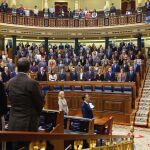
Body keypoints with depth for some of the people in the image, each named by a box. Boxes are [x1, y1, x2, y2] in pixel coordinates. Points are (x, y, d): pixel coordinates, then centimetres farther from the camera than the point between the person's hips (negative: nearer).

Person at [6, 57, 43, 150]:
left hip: (13, 123, 5)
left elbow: (11, 101, 10)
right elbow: (40, 103, -8)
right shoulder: (32, 83, -16)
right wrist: (36, 114, 11)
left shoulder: (10, 83, 0)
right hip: (28, 123, -5)